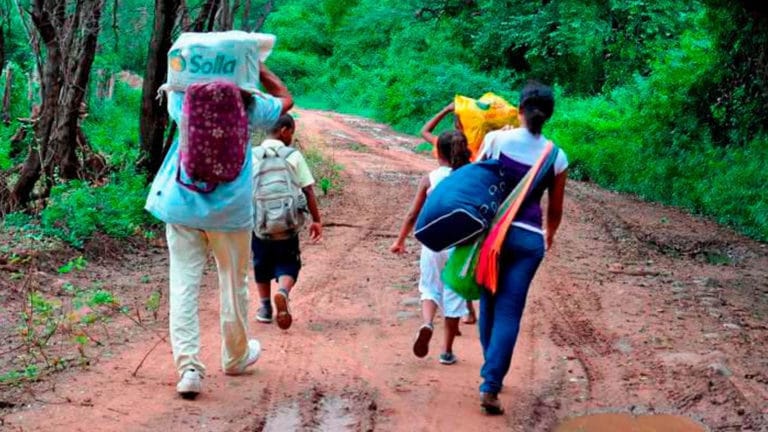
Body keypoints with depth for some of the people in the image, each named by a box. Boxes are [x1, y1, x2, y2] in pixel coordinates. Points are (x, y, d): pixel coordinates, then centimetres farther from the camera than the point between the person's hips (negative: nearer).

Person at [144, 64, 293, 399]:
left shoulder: (184, 101, 0)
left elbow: (174, 84, 25)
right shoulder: (250, 106, -4)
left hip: (182, 204, 1)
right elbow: (285, 99, 16)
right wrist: (258, 67, 17)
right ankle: (235, 356, 32)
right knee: (233, 283, 15)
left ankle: (188, 365, -12)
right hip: (230, 208, -1)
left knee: (184, 284, 0)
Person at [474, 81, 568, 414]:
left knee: (489, 305, 17)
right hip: (528, 237, -1)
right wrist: (549, 235, 30)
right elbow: (555, 209, 9)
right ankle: (490, 386, -9)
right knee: (509, 312, 1)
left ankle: (491, 374, 29)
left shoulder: (495, 139, -3)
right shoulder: (556, 157, 1)